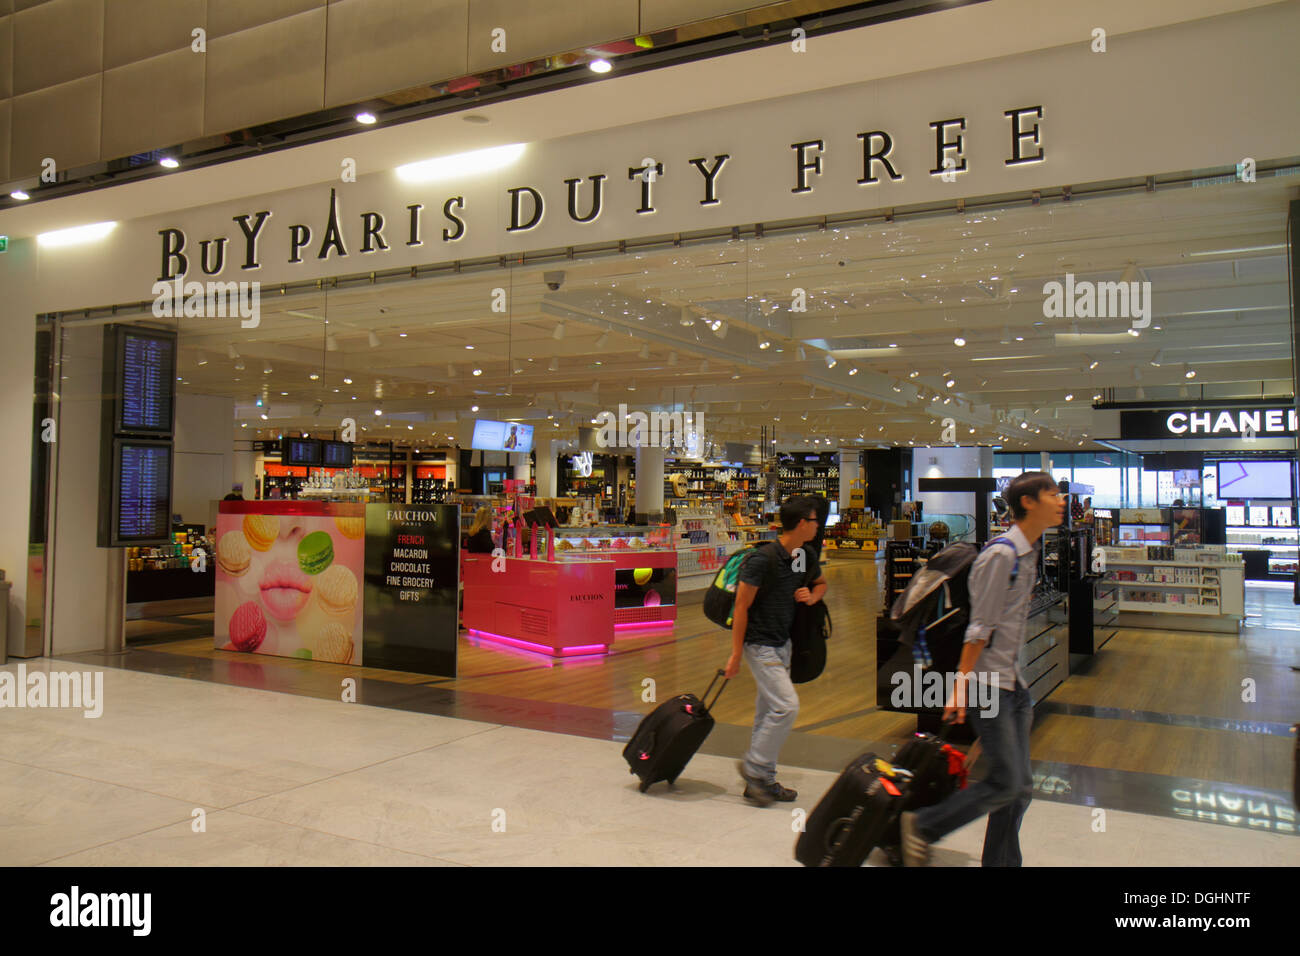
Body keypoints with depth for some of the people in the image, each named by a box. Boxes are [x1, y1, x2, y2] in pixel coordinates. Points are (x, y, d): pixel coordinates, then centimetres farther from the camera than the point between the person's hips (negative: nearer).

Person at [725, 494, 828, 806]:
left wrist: (812, 596, 0)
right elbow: (741, 607, -17)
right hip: (760, 644, -8)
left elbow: (821, 582, 24)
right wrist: (736, 654, -15)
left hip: (783, 643, 8)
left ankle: (763, 781, 22)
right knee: (787, 705, -14)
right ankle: (753, 767, 2)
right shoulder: (763, 559, -21)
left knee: (769, 712, 13)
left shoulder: (806, 555, 3)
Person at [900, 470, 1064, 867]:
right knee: (1005, 782, -9)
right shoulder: (1000, 555, -16)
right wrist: (961, 685, -18)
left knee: (1020, 788, 8)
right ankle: (922, 826, 7)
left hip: (1013, 683, 9)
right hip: (988, 684, -9)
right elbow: (980, 628, -17)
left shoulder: (1029, 554, 12)